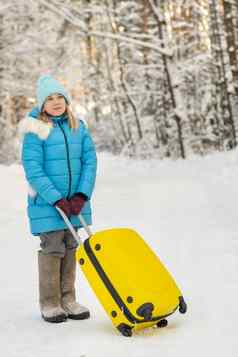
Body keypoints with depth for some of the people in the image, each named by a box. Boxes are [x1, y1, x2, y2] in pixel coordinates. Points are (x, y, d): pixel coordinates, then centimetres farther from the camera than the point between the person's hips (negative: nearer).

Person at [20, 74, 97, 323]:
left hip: (75, 202, 5)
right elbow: (33, 169, -13)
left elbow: (90, 162, 3)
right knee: (52, 249, -2)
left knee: (70, 249, 11)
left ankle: (68, 299, 22)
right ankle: (49, 304, 11)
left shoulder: (78, 127, 5)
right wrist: (56, 199, -17)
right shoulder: (35, 131, -8)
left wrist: (81, 196, -8)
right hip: (47, 203, -5)